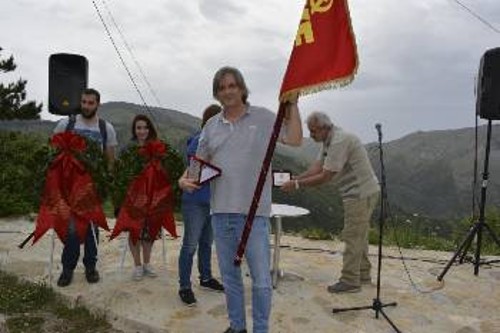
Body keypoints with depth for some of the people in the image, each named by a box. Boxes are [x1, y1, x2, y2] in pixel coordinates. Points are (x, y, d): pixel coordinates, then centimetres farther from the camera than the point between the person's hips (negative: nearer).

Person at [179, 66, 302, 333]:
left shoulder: (263, 118, 1)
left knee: (261, 279, 1)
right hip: (221, 212, 4)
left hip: (254, 213, -4)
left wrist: (292, 104, -9)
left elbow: (294, 139, -8)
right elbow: (199, 161, 15)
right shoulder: (211, 125, 12)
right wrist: (184, 178, -3)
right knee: (229, 276, 16)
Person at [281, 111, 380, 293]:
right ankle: (363, 274, 29)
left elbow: (325, 177, -24)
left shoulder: (339, 141, -24)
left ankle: (349, 281, 3)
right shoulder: (328, 141, 9)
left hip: (361, 193, -11)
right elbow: (316, 167, 3)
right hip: (361, 192, 11)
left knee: (352, 237, -5)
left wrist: (297, 184, -20)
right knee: (359, 235, 17)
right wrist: (294, 179, -8)